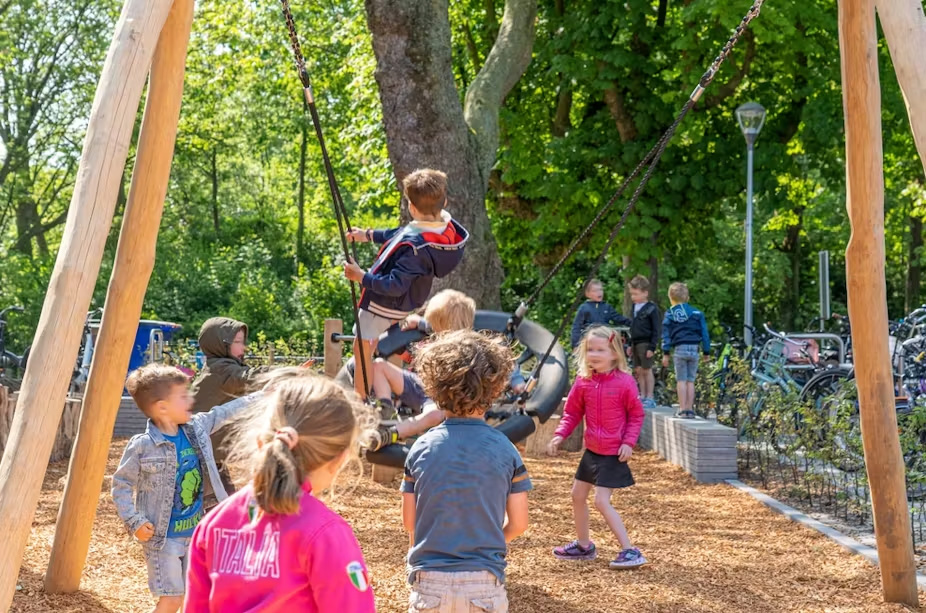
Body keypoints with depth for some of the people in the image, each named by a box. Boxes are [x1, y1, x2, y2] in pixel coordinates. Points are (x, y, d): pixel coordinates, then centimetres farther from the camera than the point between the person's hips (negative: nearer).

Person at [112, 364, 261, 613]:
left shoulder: (197, 427, -2)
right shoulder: (142, 446, -17)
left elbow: (226, 412, 9)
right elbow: (121, 485, -9)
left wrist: (264, 395, 10)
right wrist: (135, 522, -15)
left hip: (196, 532, 6)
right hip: (164, 537, -6)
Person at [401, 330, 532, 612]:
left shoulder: (422, 448, -4)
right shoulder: (505, 450, -6)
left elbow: (409, 521, 3)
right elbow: (518, 523, -1)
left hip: (429, 581, 1)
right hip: (483, 582, -1)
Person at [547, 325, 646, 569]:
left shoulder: (624, 382, -16)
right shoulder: (583, 382, -3)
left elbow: (636, 415, -7)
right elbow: (573, 412, 6)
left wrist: (629, 442, -17)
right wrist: (560, 435, -7)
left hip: (614, 453, -7)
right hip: (592, 450, 7)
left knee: (601, 501, -14)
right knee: (577, 495, 16)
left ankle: (630, 551, -7)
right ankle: (583, 545, 35)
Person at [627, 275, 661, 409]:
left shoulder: (651, 308, -10)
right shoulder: (635, 307, 12)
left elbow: (657, 329, -11)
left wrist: (652, 347, -15)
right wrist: (631, 345, 19)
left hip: (645, 343, -7)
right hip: (636, 343, 7)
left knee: (647, 370, -4)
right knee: (638, 370, 9)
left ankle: (650, 398, 1)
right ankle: (642, 396, 16)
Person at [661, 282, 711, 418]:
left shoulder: (670, 314, 4)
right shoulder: (697, 313, 10)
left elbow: (666, 334, -1)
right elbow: (704, 333, 10)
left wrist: (665, 353, -2)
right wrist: (707, 351, 14)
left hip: (679, 349, -2)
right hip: (694, 349, 2)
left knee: (681, 380, 1)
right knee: (690, 381, 7)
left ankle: (682, 409, -3)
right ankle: (690, 410, 6)